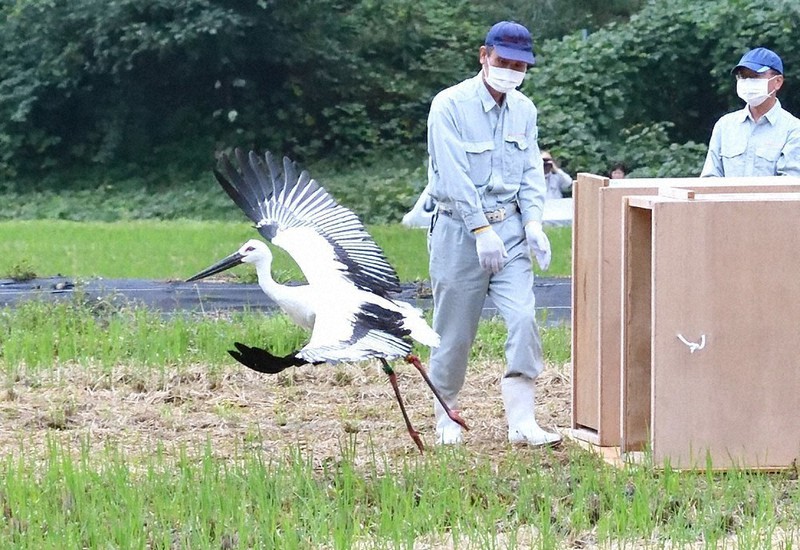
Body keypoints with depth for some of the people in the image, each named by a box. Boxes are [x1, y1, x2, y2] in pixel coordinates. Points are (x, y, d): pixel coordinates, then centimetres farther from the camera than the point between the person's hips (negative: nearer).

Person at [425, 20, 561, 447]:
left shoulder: (524, 110, 8)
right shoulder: (451, 106, -10)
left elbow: (531, 171, 8)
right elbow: (454, 175, -16)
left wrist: (533, 222, -7)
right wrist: (482, 231, -22)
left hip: (509, 227, 4)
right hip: (460, 229, -4)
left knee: (523, 318, -10)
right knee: (454, 330, 1)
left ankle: (521, 421, -9)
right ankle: (446, 418, 17)